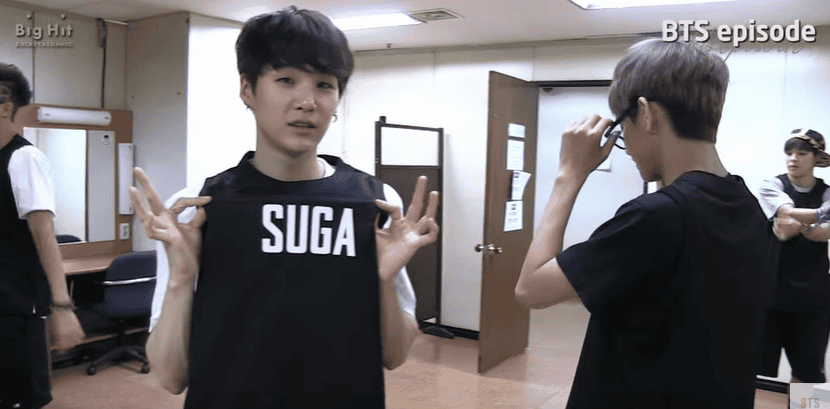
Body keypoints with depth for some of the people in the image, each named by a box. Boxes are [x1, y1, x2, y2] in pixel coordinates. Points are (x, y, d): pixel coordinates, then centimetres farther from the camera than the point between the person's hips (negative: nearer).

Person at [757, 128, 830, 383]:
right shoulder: (773, 185, 1)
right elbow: (788, 212, -18)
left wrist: (800, 228, -30)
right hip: (772, 286, -2)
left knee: (809, 369, 6)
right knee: (763, 365, 0)